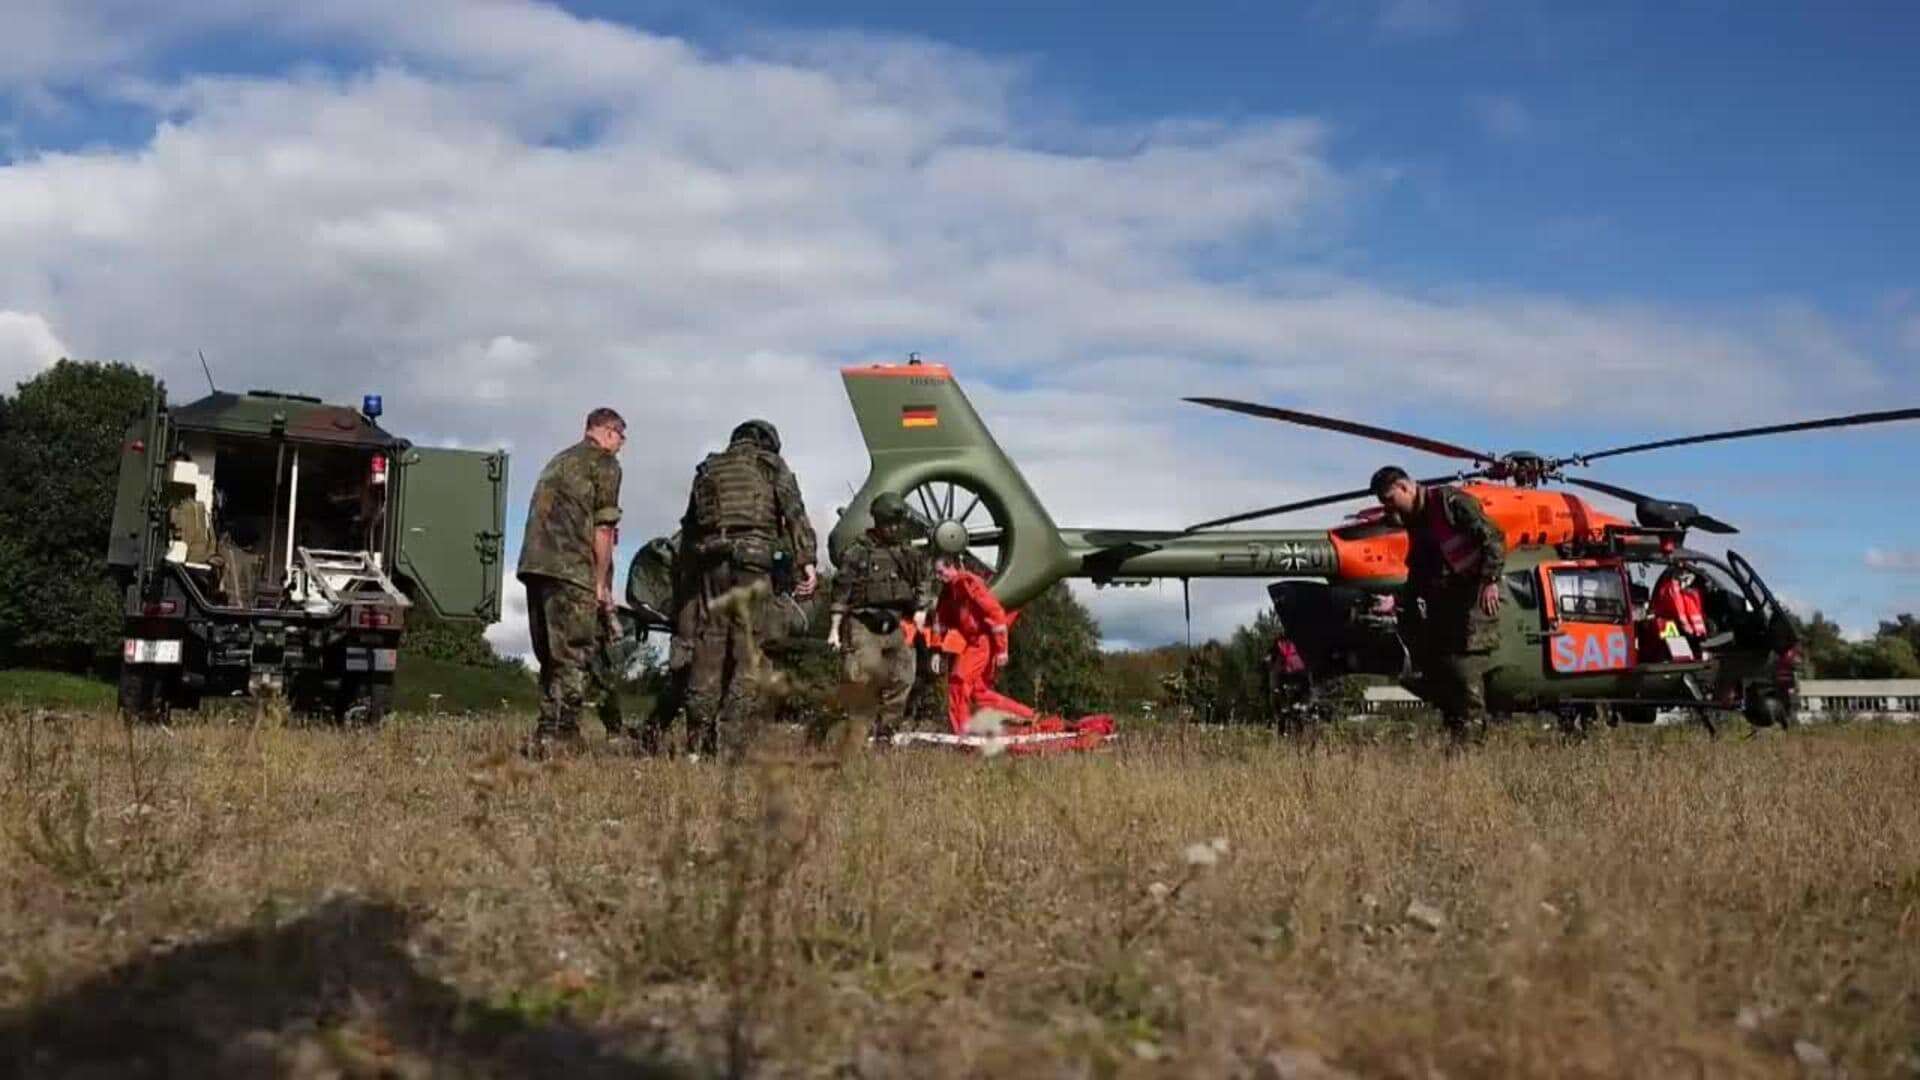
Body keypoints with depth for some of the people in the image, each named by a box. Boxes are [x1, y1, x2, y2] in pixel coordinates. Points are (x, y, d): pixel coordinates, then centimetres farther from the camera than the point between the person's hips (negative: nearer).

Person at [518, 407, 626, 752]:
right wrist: (602, 584, -3)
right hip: (570, 569, -8)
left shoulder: (558, 460, 27)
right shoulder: (604, 463, 3)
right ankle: (556, 737, -13)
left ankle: (547, 737, 10)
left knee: (552, 659, 12)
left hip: (533, 565, 8)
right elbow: (603, 528, -5)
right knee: (572, 660, -7)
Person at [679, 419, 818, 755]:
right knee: (748, 648, -2)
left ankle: (699, 739, 3)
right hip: (752, 562, -4)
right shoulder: (772, 466, 13)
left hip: (709, 562, 4)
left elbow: (689, 528, 21)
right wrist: (807, 562, -7)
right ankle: (732, 733, -11)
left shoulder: (708, 469, 24)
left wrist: (689, 573, 23)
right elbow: (795, 514, -1)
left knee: (707, 650, 4)